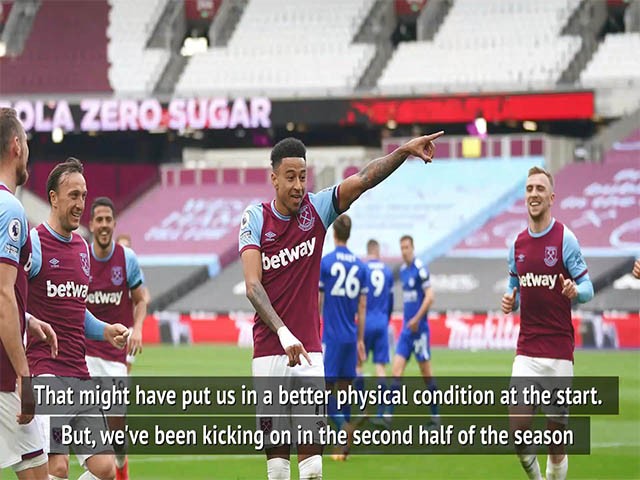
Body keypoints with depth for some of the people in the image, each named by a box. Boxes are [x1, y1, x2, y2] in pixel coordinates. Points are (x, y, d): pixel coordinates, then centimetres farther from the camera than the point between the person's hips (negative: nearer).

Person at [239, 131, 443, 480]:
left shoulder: (317, 209, 2)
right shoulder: (255, 219, -3)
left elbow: (363, 180, -11)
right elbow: (253, 286, -12)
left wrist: (404, 151, -26)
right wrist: (283, 333, -26)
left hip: (309, 349, 1)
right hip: (268, 350, -1)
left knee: (312, 446, -6)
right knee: (276, 444, 1)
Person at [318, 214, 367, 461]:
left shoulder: (324, 263, -7)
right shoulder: (360, 266, 7)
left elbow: (317, 304, -6)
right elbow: (362, 308, 10)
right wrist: (360, 340, 17)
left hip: (331, 336, -4)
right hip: (351, 336, 4)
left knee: (326, 386, -2)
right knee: (344, 387, 8)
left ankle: (343, 425, -27)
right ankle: (344, 446, 6)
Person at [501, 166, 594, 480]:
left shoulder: (565, 239, -4)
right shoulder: (517, 244, 11)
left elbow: (588, 287, -3)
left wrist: (575, 291, -26)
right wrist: (510, 302, -1)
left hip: (559, 352, -3)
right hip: (526, 351, 3)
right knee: (518, 430, -10)